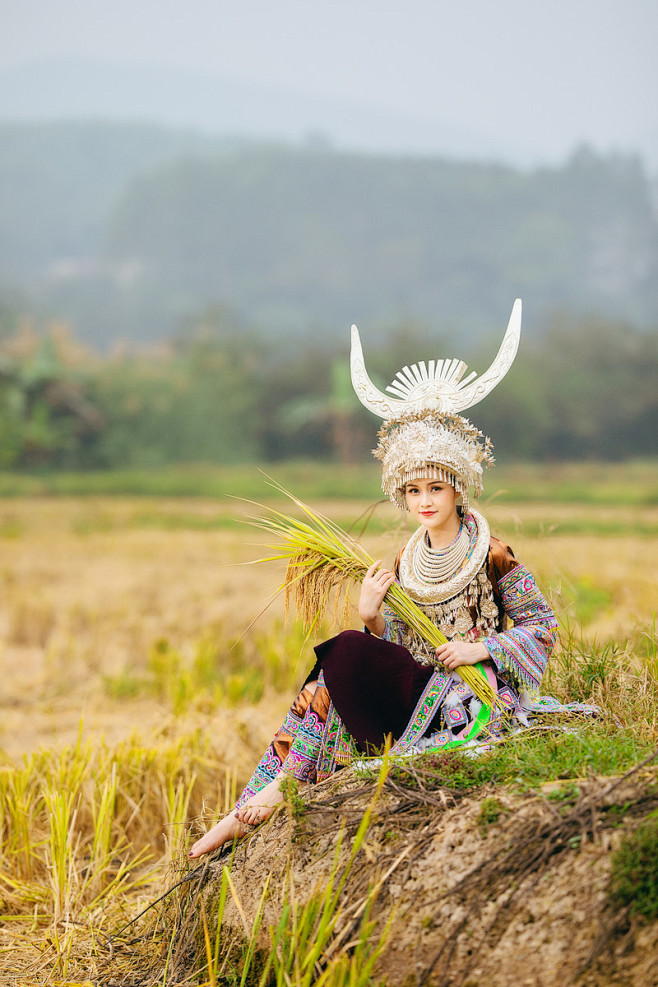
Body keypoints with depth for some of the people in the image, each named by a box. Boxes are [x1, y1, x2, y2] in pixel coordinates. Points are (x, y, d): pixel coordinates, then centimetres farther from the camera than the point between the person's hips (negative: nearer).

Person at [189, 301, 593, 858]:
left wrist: (481, 648, -13)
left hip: (475, 697, -6)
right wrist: (371, 618, -9)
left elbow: (544, 625, -2)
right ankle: (248, 812, -22)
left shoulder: (491, 556, -3)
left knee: (347, 652, -23)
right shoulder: (405, 566, 13)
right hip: (417, 693, 6)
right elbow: (397, 648, 10)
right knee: (330, 674, -17)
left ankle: (283, 788, -18)